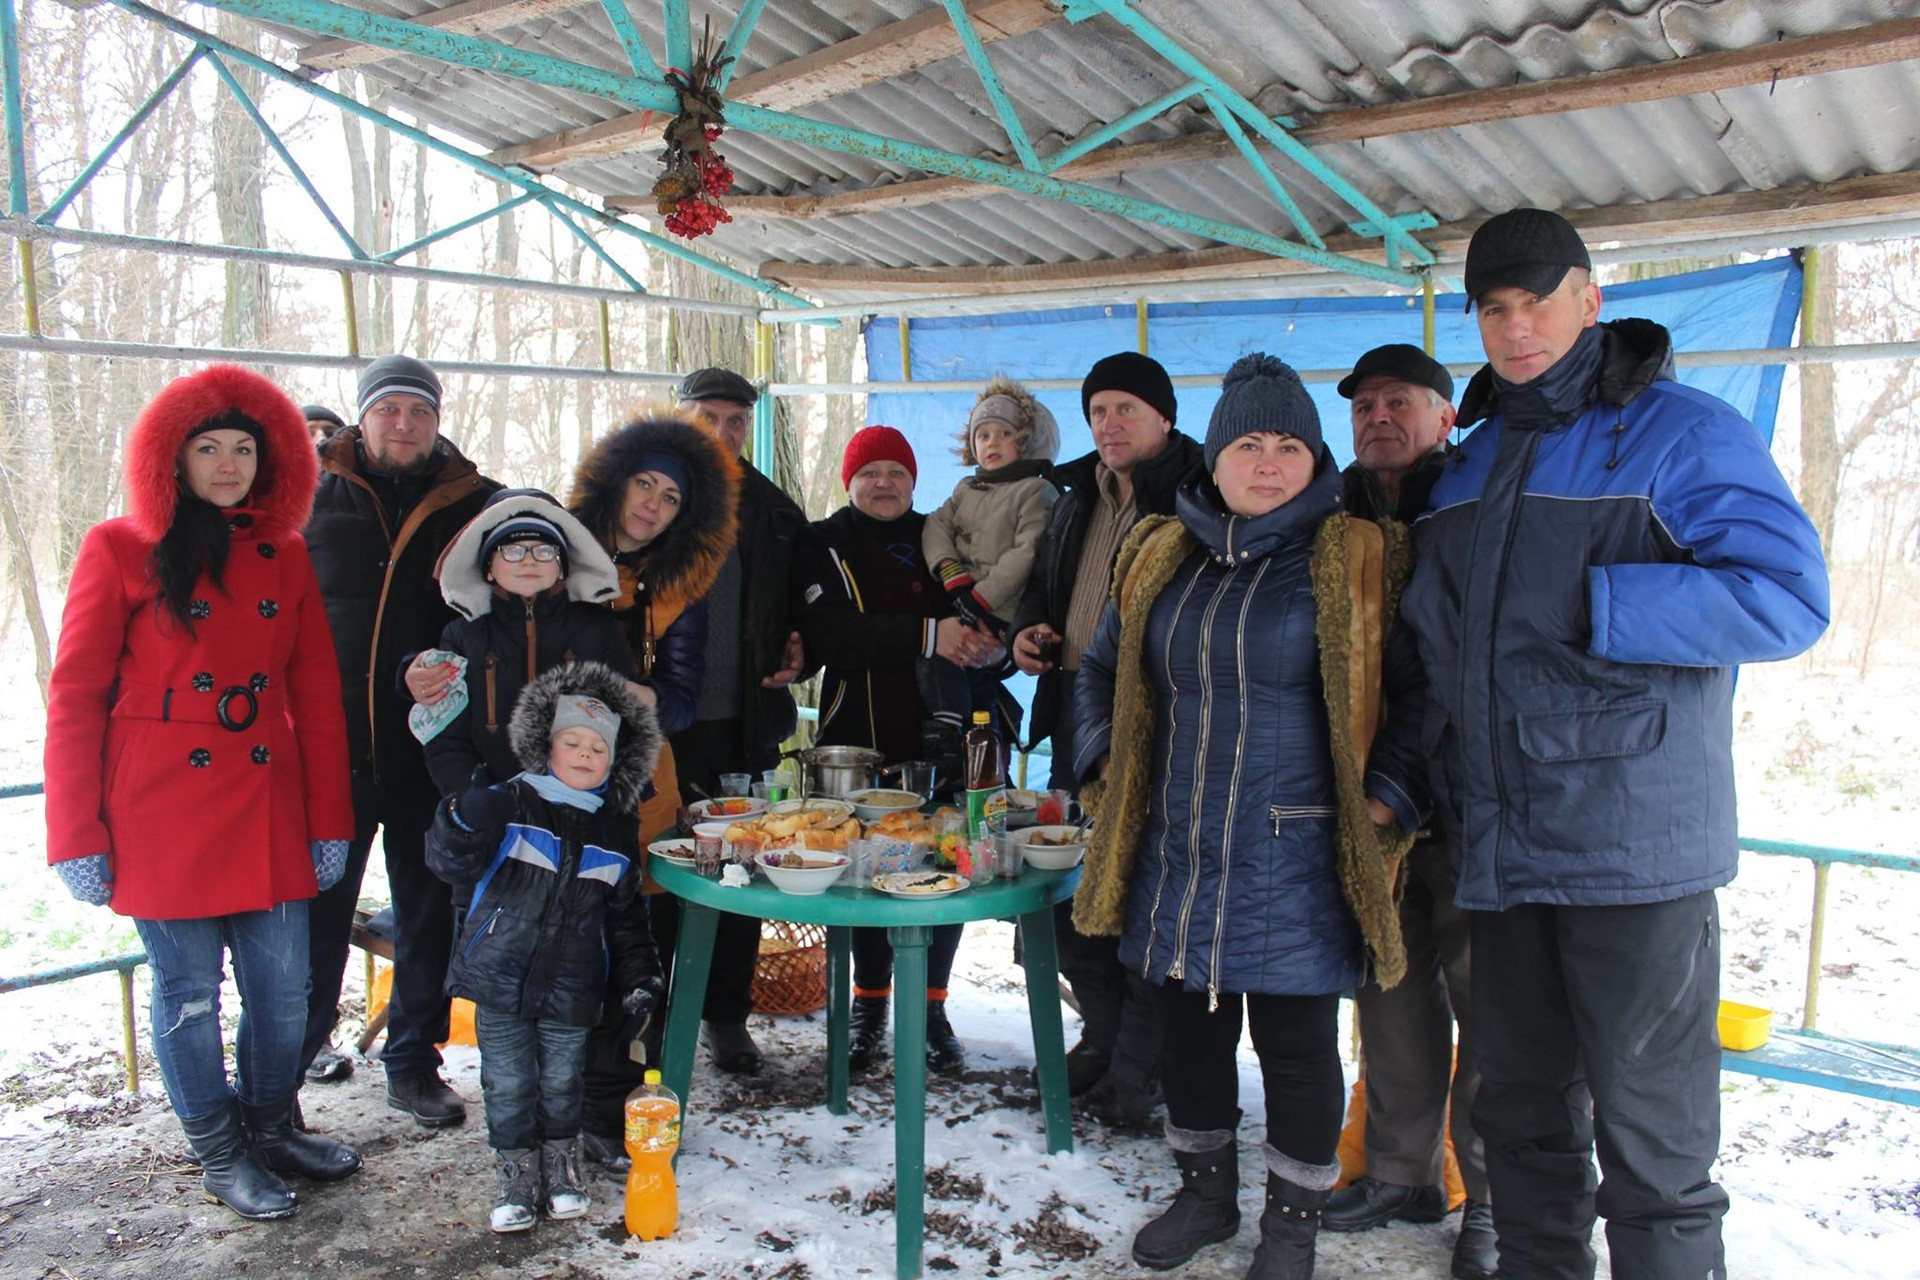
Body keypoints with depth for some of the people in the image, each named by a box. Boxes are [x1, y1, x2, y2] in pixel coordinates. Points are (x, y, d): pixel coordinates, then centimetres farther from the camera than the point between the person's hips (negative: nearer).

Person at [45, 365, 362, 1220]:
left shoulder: (283, 554, 8)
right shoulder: (120, 549, -2)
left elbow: (316, 696, 8)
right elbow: (74, 700, -3)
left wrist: (329, 821, 5)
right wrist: (77, 840, -6)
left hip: (266, 813, 3)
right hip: (161, 817, -3)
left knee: (283, 988, 7)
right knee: (189, 994, 7)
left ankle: (271, 1125, 30)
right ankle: (220, 1153, 26)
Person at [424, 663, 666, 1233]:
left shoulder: (616, 830, 7)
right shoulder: (510, 802, -3)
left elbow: (627, 916, 12)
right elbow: (451, 863, -11)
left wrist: (639, 981, 7)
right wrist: (464, 821, -31)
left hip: (572, 990, 2)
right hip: (501, 978, -2)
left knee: (561, 1085, 12)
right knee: (509, 1086, 6)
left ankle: (561, 1164, 33)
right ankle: (515, 1172, 24)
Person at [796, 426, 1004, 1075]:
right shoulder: (826, 546, 3)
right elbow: (830, 633, -14)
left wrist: (985, 641, -11)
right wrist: (927, 635, -22)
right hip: (862, 737, -2)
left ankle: (931, 1009, 19)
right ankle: (870, 1006, 23)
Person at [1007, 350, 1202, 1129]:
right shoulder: (1076, 503, 18)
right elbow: (1044, 589, 30)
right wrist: (1027, 631, 10)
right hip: (1076, 724, 8)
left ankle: (1139, 1068, 16)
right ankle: (1103, 1034, 33)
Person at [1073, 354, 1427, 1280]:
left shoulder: (1355, 561, -4)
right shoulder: (1158, 559, 9)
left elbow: (1418, 691, -3)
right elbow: (1101, 671, 21)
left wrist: (1387, 798, -11)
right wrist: (1106, 764, 9)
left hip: (1293, 860, -4)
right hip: (1176, 852, 5)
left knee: (1296, 1045, 7)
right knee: (1189, 1029, 15)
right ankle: (1205, 1191, 37)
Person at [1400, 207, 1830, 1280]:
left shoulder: (1678, 431, -4)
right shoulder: (1471, 464, 16)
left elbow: (1784, 599, -15)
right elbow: (1432, 638, 23)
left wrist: (1587, 607, -18)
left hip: (1637, 848, -6)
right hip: (1499, 847, 6)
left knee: (1649, 1132, 3)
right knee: (1522, 1110, 17)